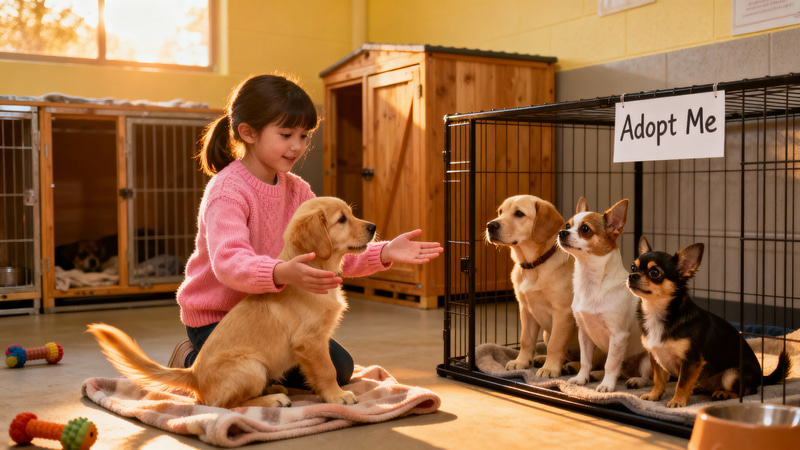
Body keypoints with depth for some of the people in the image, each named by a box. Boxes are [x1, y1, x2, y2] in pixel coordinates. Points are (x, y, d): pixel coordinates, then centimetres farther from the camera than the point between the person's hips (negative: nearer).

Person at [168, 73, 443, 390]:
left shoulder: (296, 190, 1)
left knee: (339, 369, 4)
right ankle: (192, 362, 3)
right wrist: (283, 274, -58)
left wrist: (384, 253, -22)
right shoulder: (227, 191, -23)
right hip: (216, 318, -7)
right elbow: (229, 261, -39)